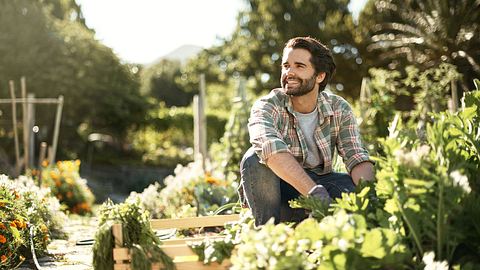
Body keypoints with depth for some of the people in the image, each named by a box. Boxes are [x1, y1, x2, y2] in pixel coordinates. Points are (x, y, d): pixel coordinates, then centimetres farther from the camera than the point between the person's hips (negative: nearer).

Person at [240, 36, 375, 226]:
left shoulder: (339, 109, -5)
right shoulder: (267, 106, -17)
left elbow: (357, 159, -13)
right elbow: (270, 147, -39)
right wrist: (314, 192, -52)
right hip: (275, 191, -2)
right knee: (255, 159, -32)